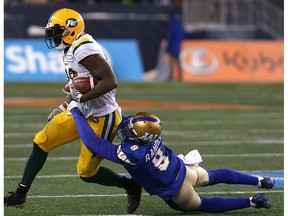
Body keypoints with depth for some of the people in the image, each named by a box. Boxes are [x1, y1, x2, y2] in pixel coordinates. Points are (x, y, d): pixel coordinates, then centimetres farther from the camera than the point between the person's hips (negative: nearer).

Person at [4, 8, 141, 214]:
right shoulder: (71, 51, 9)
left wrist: (80, 99, -25)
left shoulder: (84, 49, -23)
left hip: (102, 118, -10)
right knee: (41, 143, 6)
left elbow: (110, 81, -28)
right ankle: (20, 195, 13)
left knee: (87, 173, -3)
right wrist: (64, 107, 16)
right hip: (83, 113, 10)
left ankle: (131, 185, 19)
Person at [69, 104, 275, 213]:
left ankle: (252, 202, 18)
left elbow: (94, 143, -37)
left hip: (177, 193, -5)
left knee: (205, 205, 23)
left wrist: (76, 113, -33)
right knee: (215, 176, 33)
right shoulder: (153, 136, -20)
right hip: (185, 170, 5)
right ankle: (260, 181, 39)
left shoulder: (131, 154, -39)